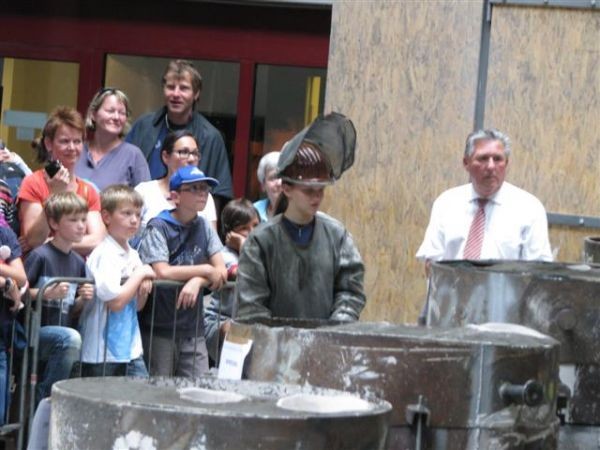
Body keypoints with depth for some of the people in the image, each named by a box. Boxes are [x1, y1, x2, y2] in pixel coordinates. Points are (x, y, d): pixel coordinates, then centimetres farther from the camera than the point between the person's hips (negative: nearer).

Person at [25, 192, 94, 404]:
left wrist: (83, 300, -2)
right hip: (36, 330, -8)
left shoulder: (78, 263, 12)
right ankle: (43, 399, -21)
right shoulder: (40, 256, -8)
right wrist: (48, 293, -23)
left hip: (64, 330, 8)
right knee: (70, 338, -32)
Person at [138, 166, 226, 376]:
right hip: (159, 330, -5)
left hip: (193, 329, 5)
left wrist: (197, 281, -17)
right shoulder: (158, 227, -7)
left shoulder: (203, 227, 11)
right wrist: (205, 270, -9)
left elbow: (221, 272, 4)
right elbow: (162, 272, -19)